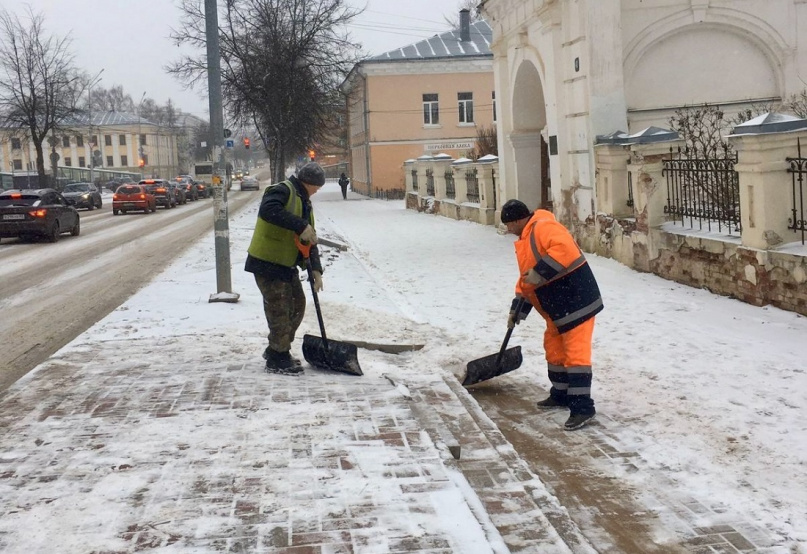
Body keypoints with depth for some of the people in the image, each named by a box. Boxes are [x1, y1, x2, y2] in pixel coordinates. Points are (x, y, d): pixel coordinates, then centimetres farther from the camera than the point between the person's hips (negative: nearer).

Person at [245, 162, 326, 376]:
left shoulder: (305, 203, 16)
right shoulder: (282, 190, -13)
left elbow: (309, 239, 15)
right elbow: (268, 211, -35)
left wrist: (315, 269, 3)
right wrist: (301, 226, -35)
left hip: (287, 264, 10)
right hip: (267, 262, -10)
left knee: (297, 306, 16)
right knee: (279, 310, -5)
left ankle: (276, 350, 30)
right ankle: (277, 360, 5)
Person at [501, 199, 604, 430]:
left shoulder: (544, 227, -15)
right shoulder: (526, 240, 18)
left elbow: (564, 249, -34)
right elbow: (526, 280, 23)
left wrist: (540, 272, -29)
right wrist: (516, 310, 20)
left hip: (577, 301, -11)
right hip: (558, 308, 11)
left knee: (575, 353, -10)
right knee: (554, 349, 19)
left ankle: (583, 407, -8)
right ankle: (561, 394, 33)